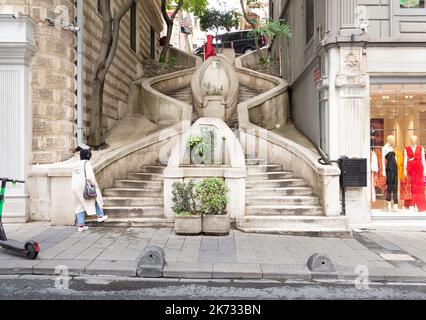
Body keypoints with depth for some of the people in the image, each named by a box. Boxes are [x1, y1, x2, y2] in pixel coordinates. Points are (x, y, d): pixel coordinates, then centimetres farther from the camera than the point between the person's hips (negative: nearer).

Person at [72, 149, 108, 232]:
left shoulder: (77, 165, 18)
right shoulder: (87, 163, -7)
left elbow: (74, 179, 17)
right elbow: (90, 176, -19)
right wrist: (96, 185, -9)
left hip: (75, 189, 7)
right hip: (84, 187, -7)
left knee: (80, 206, 11)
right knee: (96, 198, 16)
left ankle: (81, 226, 10)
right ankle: (100, 216, 21)